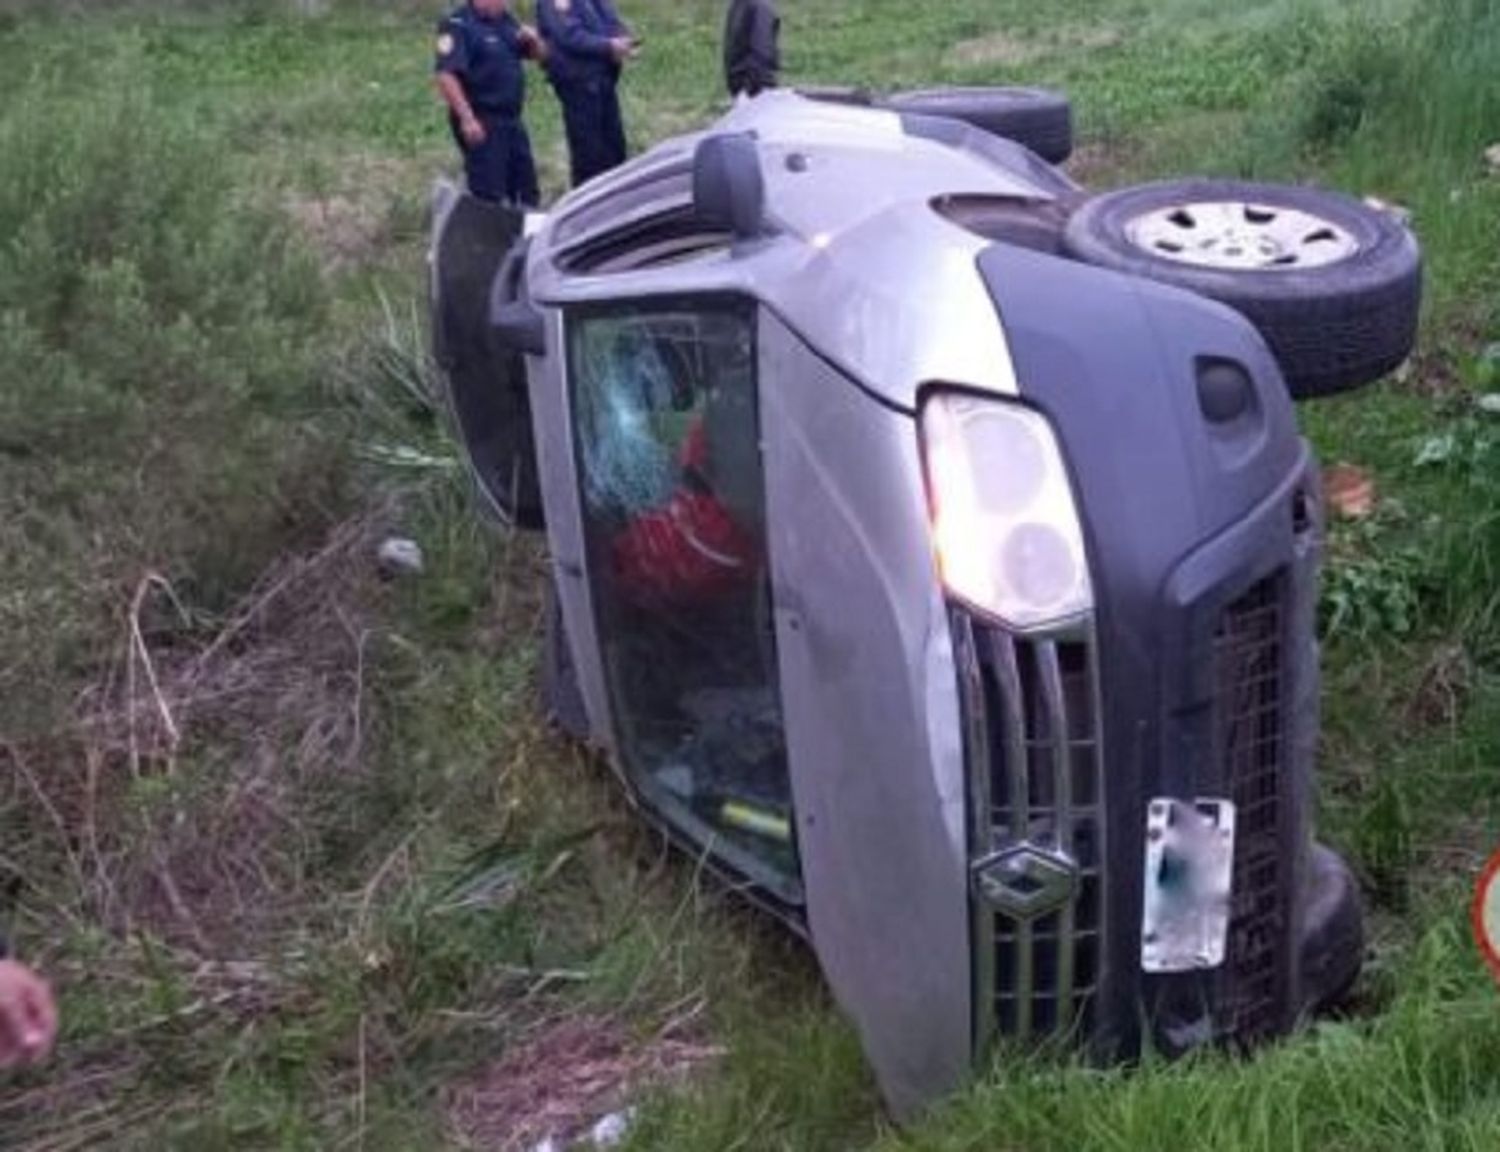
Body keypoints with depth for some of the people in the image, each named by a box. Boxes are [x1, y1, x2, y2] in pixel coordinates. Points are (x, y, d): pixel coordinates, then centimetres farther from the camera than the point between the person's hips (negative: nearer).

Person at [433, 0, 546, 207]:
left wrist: (533, 40, -3)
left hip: (511, 119, 8)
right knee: (489, 193, -9)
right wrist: (467, 118, -28)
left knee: (526, 188, 15)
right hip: (481, 122, -8)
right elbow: (446, 75, -22)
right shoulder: (459, 25, -13)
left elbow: (539, 54, 21)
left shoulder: (506, 20, 11)